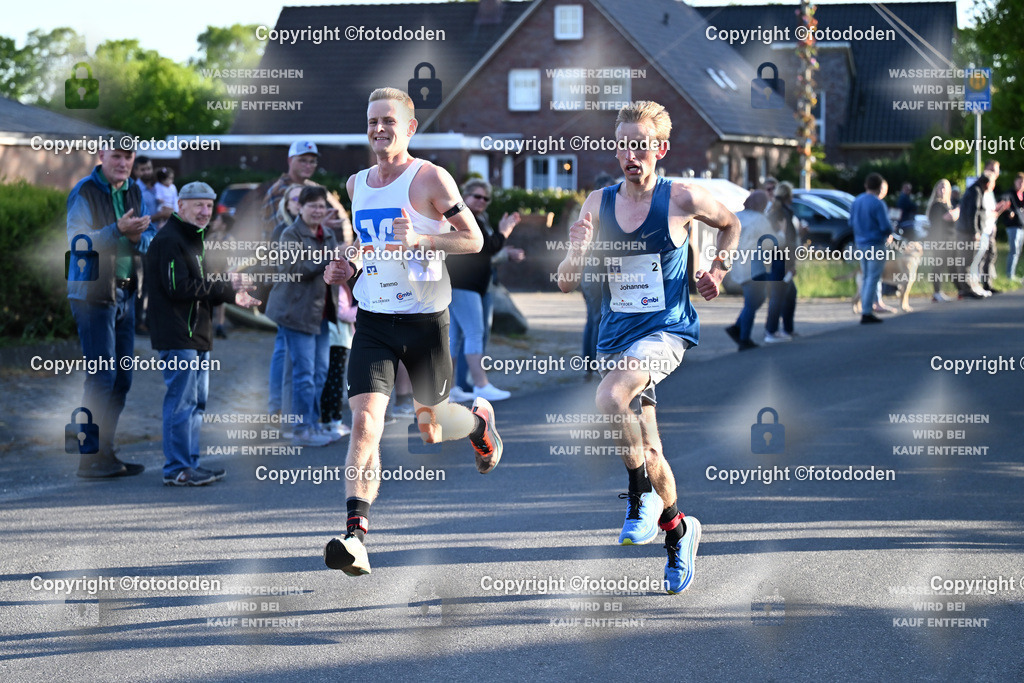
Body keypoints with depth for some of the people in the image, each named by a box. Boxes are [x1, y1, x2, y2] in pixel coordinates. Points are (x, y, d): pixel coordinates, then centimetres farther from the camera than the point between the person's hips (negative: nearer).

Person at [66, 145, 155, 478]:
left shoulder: (135, 192, 11)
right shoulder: (84, 193, -10)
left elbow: (150, 238, 10)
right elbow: (78, 243, -19)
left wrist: (138, 236, -13)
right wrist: (118, 230, -31)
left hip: (125, 293, 7)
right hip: (93, 293, -7)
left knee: (122, 377, 9)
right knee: (102, 375, -11)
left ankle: (105, 452, 17)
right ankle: (90, 458, -6)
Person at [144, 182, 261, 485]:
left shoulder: (193, 239, 21)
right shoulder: (169, 241, -13)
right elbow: (179, 288, -21)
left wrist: (232, 297, 9)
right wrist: (226, 289, -16)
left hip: (197, 335, 11)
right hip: (178, 337, -11)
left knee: (197, 400, 13)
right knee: (182, 400, -9)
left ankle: (190, 464, 20)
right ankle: (177, 469, -5)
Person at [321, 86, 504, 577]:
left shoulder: (430, 178, -8)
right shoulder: (356, 185, 9)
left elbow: (473, 239, -8)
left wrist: (420, 239, -22)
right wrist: (346, 267, 7)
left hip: (425, 320, -3)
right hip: (373, 319, 3)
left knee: (429, 429, 14)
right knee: (365, 420, -16)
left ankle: (479, 421, 51)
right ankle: (356, 537, -23)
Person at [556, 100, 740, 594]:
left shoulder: (682, 198, -6)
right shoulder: (598, 203, 2)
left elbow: (731, 225, 16)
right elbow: (566, 283, 1)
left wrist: (717, 271, 3)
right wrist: (577, 250, -19)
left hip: (666, 331, -5)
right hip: (616, 335, 5)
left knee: (610, 397, -32)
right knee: (646, 449, 11)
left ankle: (642, 495, -14)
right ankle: (677, 529, 32)